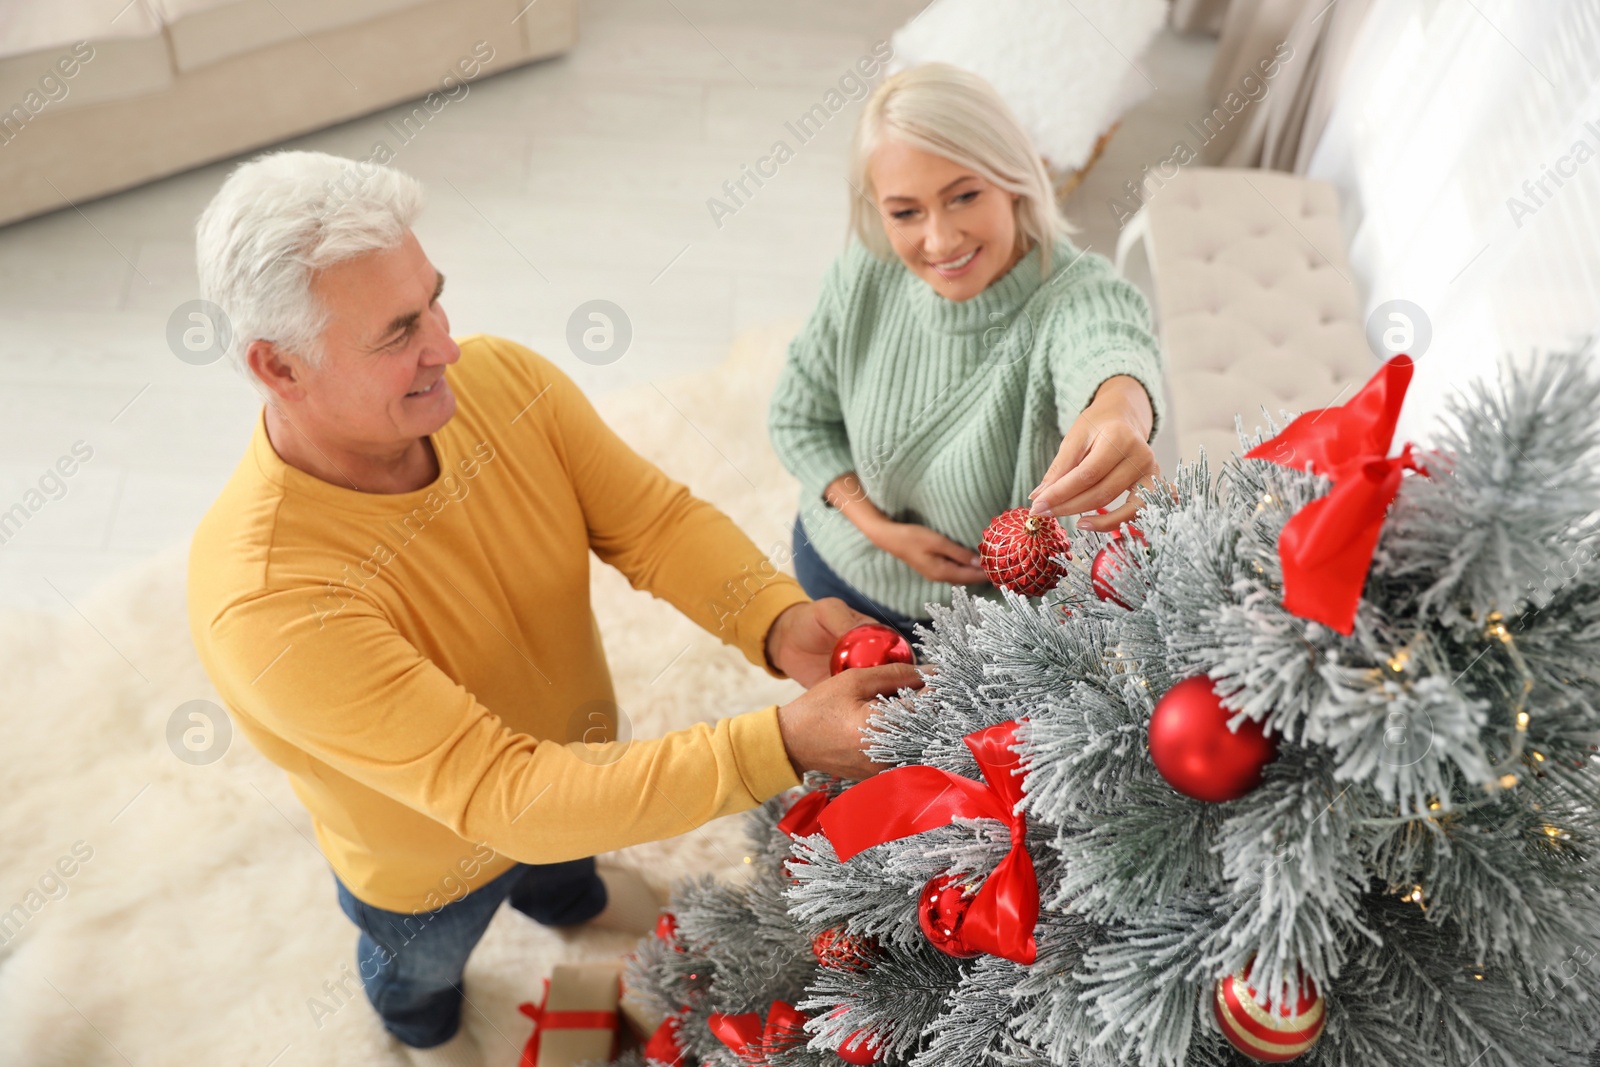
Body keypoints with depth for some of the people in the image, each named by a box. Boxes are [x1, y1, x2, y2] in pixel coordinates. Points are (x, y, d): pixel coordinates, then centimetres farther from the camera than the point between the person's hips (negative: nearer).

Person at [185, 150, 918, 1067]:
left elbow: (655, 519, -22)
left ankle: (564, 897, 78)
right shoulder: (267, 602, -45)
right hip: (432, 864, -4)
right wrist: (785, 744, -51)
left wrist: (777, 622, -43)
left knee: (566, 860, 40)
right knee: (426, 965, 34)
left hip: (574, 743, 4)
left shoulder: (502, 380, -27)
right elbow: (503, 796, -46)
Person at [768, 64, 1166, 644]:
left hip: (993, 612, -3)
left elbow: (1109, 355, -57)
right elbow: (797, 417, -5)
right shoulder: (866, 277, -20)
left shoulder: (1081, 297, -32)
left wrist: (1118, 414, -81)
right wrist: (880, 528, -17)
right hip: (838, 571, 3)